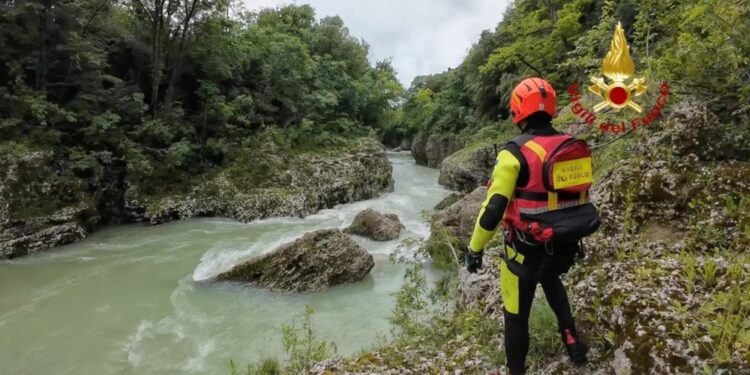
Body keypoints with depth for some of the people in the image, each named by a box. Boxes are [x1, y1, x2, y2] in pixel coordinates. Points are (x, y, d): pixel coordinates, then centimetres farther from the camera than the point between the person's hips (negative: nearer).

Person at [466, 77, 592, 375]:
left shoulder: (516, 153, -20)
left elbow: (494, 208, -21)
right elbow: (582, 196, 12)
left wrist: (475, 248, -9)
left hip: (527, 248, -6)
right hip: (566, 245, 6)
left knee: (517, 312, 13)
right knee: (551, 281, 38)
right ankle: (572, 341, 36)